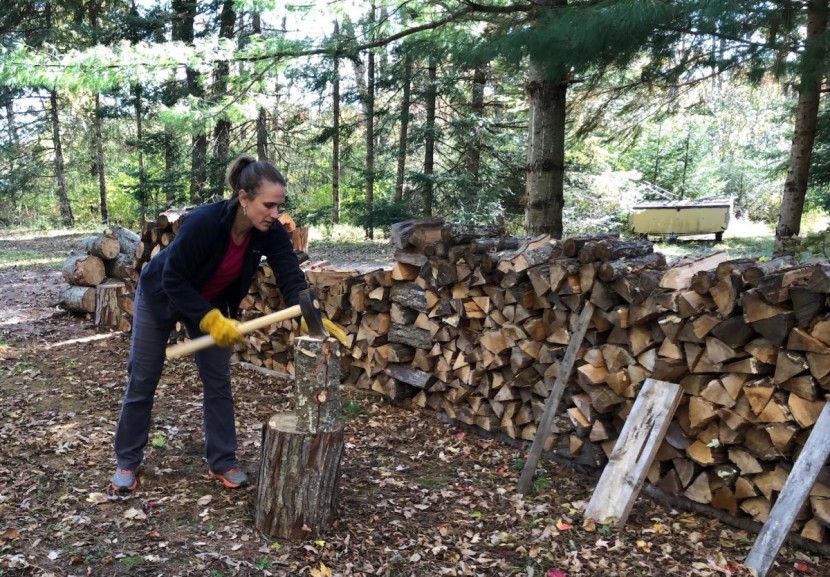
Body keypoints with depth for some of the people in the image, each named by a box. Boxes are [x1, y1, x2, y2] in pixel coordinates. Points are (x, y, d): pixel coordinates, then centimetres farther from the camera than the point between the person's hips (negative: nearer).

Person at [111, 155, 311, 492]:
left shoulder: (270, 233, -24)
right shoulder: (203, 222, -39)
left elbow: (290, 276, -29)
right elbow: (173, 281, -32)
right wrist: (211, 319, -37)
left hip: (212, 301, 4)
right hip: (161, 296, -4)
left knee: (218, 381, 3)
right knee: (143, 380, 7)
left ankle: (222, 462, 14)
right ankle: (127, 462, 22)